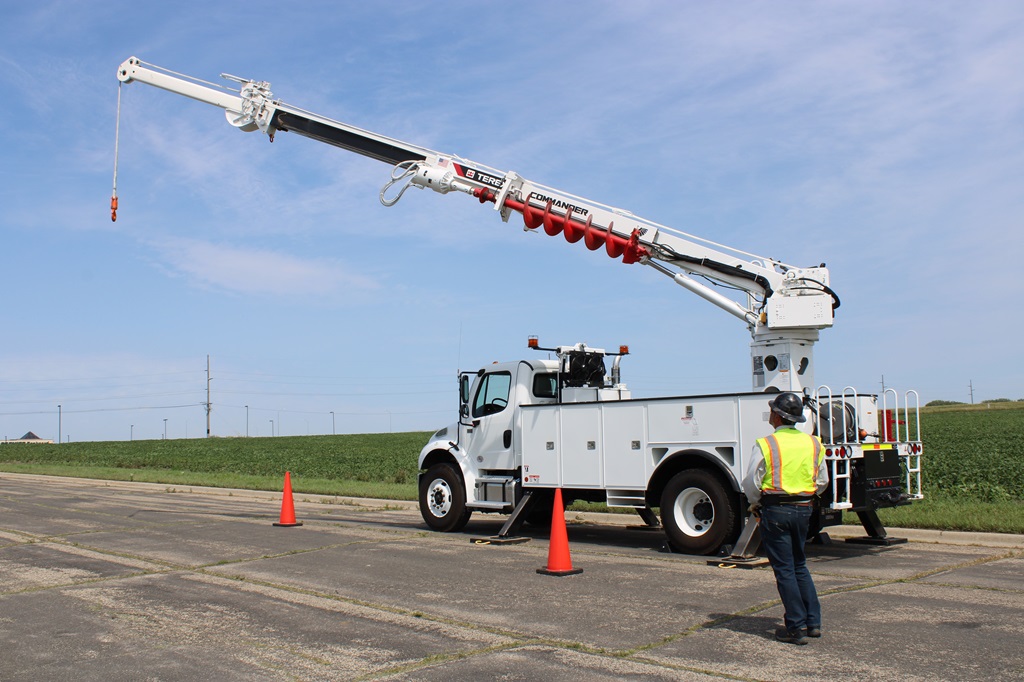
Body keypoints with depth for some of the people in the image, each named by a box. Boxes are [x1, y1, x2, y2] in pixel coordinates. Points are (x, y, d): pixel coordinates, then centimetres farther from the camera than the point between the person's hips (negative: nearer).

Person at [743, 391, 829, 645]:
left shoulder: (765, 445, -12)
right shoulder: (813, 443, 4)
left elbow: (752, 483, -9)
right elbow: (822, 481, 12)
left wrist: (755, 504, 9)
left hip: (775, 510, -5)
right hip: (804, 510, 5)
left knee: (784, 570, 1)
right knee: (799, 565, 19)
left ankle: (796, 628, 3)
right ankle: (813, 622, 18)